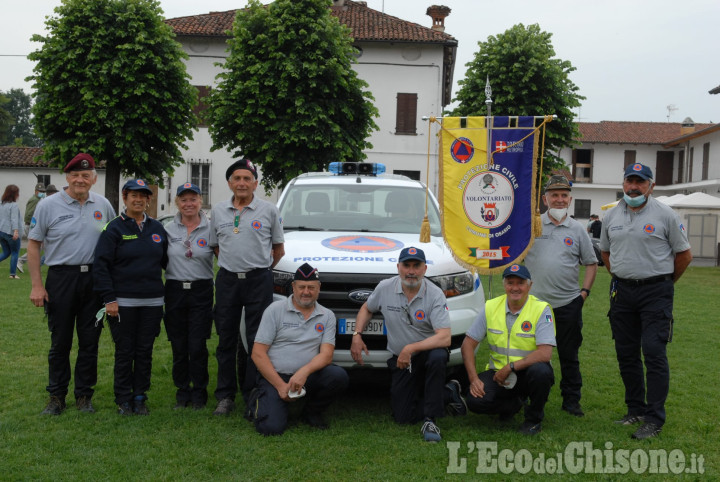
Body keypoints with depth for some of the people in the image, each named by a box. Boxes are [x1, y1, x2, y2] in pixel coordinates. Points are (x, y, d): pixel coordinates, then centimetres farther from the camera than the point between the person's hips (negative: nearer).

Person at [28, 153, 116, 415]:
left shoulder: (103, 205, 4)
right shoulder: (48, 205, -3)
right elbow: (33, 245, 0)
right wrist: (37, 285, -6)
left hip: (94, 279, 2)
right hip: (61, 278, -2)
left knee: (89, 341, 8)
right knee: (60, 342, 6)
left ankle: (84, 395, 20)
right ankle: (57, 396, 19)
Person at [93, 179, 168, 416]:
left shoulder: (157, 228, 10)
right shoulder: (114, 228, -2)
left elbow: (167, 261, 16)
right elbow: (101, 265, -6)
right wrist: (109, 299, -13)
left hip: (152, 301, 4)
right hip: (122, 301, -3)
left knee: (145, 351, 8)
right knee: (124, 352, 4)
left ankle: (140, 398, 20)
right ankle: (123, 400, 16)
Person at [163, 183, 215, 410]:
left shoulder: (211, 228, -1)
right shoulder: (169, 229, 5)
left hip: (201, 291, -2)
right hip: (175, 291, 2)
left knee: (197, 347, -3)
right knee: (179, 348, 7)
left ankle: (199, 394, 13)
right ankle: (182, 392, 21)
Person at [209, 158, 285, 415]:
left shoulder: (269, 210, 2)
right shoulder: (218, 211, 9)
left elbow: (278, 248, 9)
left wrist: (260, 268, 7)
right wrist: (232, 263, 10)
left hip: (258, 280, -2)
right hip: (227, 280, 3)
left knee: (257, 341, 1)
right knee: (226, 340, 6)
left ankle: (253, 395, 9)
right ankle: (225, 396, 14)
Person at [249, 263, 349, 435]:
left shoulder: (327, 316, 6)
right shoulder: (275, 310, -2)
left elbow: (326, 354, -4)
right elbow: (258, 353, -5)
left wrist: (304, 372, -25)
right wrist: (280, 385, -13)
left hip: (308, 376, 3)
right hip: (274, 376, -2)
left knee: (339, 376, -26)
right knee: (271, 427, -23)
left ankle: (312, 412, 4)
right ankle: (258, 399, 14)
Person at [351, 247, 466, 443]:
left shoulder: (435, 295, -17)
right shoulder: (385, 288, -7)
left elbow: (444, 338, -27)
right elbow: (366, 309, 14)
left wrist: (410, 348, -31)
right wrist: (356, 336, -1)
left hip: (427, 352, -3)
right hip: (399, 359, 3)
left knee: (437, 357, -41)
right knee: (403, 417, -5)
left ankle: (430, 420, -25)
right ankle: (449, 394, 18)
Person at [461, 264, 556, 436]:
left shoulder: (541, 309, -12)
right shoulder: (491, 307, -1)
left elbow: (545, 354, -22)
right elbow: (468, 343, 0)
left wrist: (510, 367, -21)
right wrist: (473, 378, -11)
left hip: (527, 372, -2)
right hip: (498, 373, 3)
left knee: (540, 371, -36)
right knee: (475, 401, -23)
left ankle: (534, 418, -5)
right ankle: (514, 403, 12)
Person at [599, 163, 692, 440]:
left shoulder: (665, 215, -5)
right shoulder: (611, 216, 8)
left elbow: (684, 255, 1)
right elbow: (605, 251, 22)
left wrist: (665, 282, 7)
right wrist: (619, 277, 14)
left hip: (655, 292, -5)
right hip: (622, 292, 5)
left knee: (654, 353, -10)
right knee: (626, 353, 9)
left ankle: (654, 419, -2)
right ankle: (636, 410, 23)